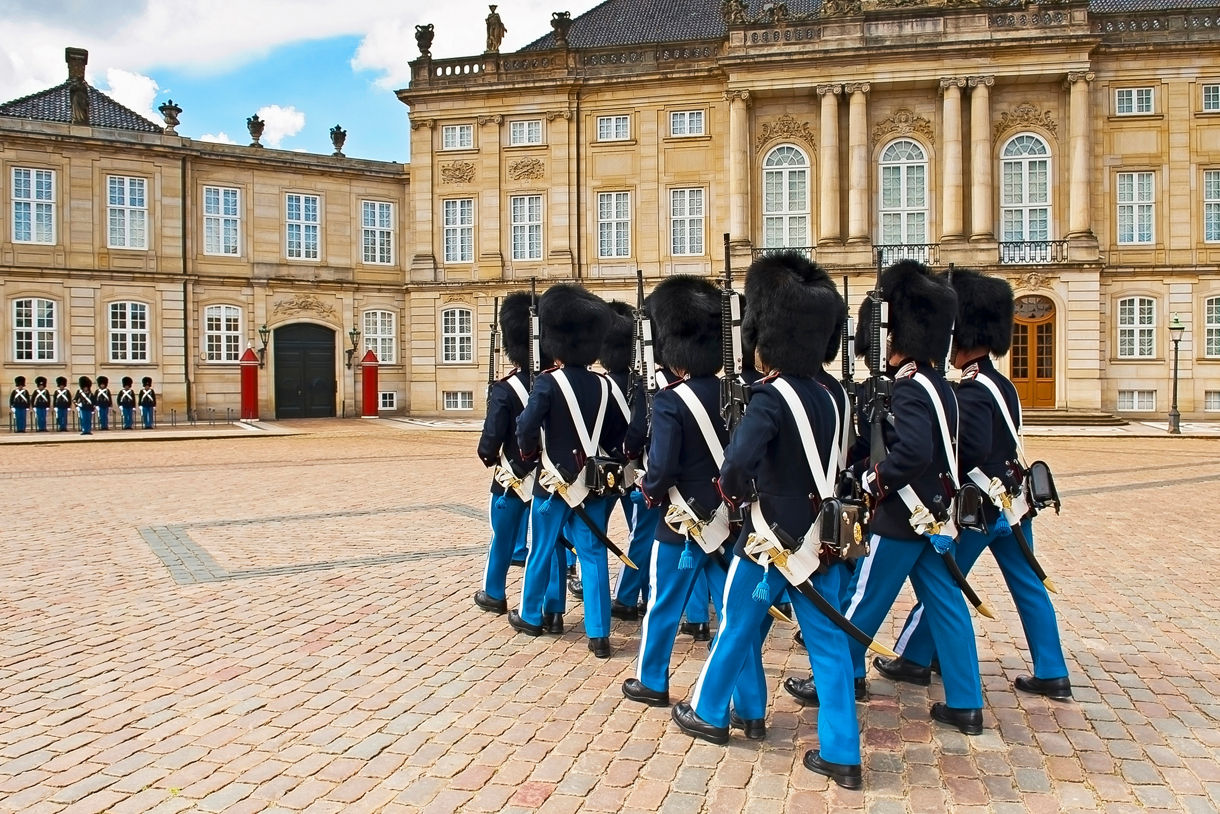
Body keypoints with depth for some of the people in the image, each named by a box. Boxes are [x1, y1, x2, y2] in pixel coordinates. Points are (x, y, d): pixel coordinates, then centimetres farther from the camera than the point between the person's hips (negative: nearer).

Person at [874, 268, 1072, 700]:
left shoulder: (970, 392, -21)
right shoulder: (1001, 384, 9)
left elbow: (971, 453, -28)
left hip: (984, 506, -9)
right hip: (1013, 500, 9)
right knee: (1029, 586, 13)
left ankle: (914, 659, 18)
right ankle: (1052, 674, 20)